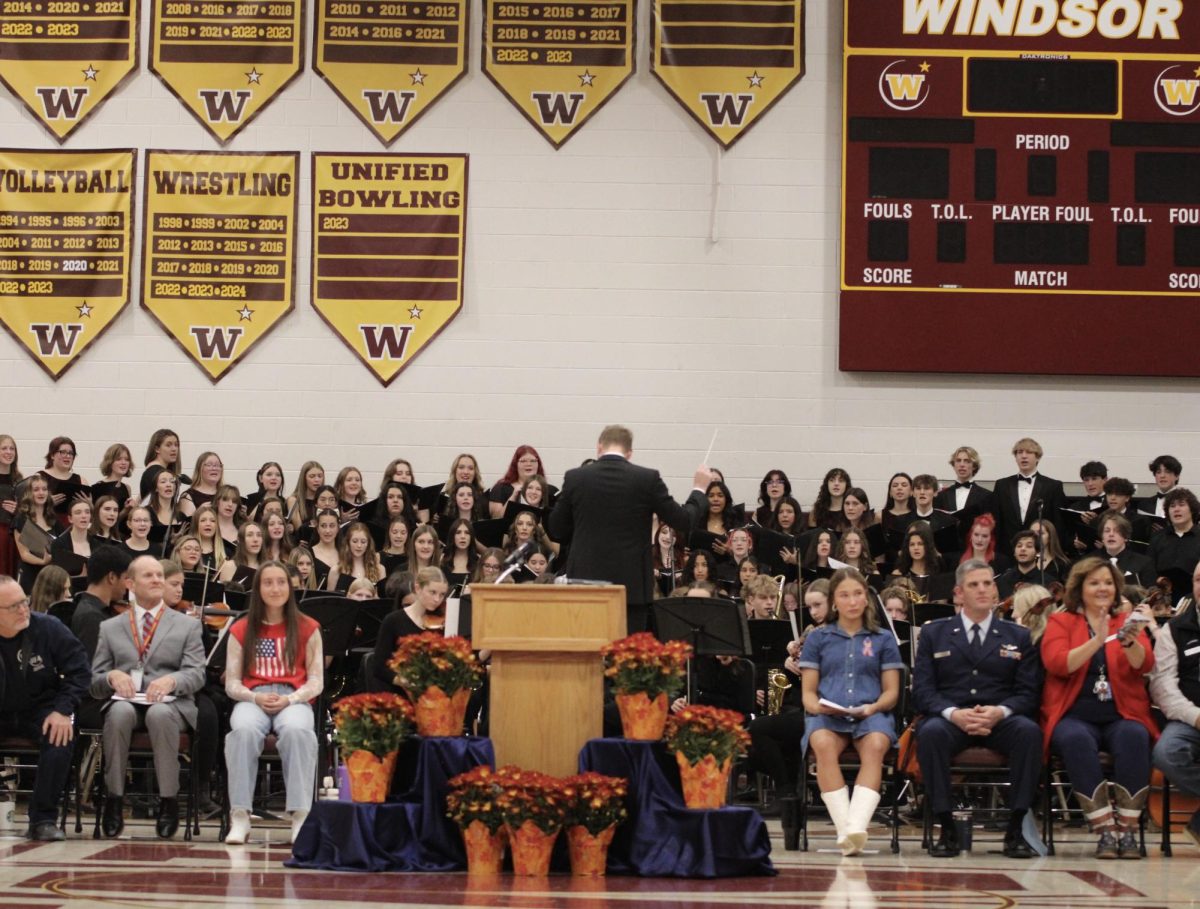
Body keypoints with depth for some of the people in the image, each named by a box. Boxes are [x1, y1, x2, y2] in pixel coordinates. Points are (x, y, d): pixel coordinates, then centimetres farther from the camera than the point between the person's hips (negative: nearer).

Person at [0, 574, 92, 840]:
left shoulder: (48, 629, -10)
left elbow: (78, 671, -6)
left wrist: (63, 710, -17)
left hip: (39, 711, 0)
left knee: (62, 735, -30)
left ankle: (43, 819, -20)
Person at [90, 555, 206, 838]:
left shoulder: (187, 626, 17)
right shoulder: (109, 628, 20)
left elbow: (196, 674, 4)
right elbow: (94, 682, 13)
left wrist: (171, 680, -19)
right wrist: (112, 677, -12)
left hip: (170, 702, -1)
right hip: (126, 700, 1)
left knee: (160, 714, -37)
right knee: (120, 712, -35)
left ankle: (168, 800, -28)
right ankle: (114, 799, -25)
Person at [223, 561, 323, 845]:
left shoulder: (306, 628, 12)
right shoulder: (242, 630, 14)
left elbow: (316, 681, 7)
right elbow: (232, 683, 9)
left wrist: (290, 699, -13)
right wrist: (256, 697, -12)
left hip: (294, 699, -1)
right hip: (252, 699, 1)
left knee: (296, 730, -38)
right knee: (244, 730, -36)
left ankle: (300, 816, -36)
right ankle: (240, 816, -34)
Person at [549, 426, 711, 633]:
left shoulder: (574, 478, -2)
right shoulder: (648, 478, -6)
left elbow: (557, 531, 7)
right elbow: (684, 521, 1)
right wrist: (699, 489, 18)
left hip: (586, 581, 1)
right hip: (631, 584, -1)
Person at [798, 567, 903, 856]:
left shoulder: (883, 639, 18)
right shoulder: (818, 638, 18)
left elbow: (891, 692, 13)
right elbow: (808, 692, 13)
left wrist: (873, 707, -9)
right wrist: (817, 706, -10)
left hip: (870, 715, 0)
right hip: (827, 715, 0)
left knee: (875, 745, -38)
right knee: (823, 744, -38)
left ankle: (857, 825, -53)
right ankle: (843, 828, -43)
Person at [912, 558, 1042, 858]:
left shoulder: (1018, 637, 16)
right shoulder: (934, 634, 14)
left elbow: (1028, 693, 6)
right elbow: (922, 690, 3)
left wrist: (1000, 712, -17)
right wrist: (953, 713, -18)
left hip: (1000, 721, 1)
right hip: (949, 718, -1)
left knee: (1029, 730, -33)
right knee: (931, 732, -36)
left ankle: (1015, 830, -26)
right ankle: (947, 830, -29)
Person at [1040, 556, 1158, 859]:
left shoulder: (1127, 623, 16)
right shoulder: (1060, 622, 11)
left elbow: (1144, 665, -3)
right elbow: (1057, 664, -9)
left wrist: (1129, 641, -24)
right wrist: (1097, 641, -21)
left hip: (1122, 716, 1)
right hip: (1075, 716, -1)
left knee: (1133, 737, -33)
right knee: (1076, 740, -35)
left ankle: (1128, 829, -28)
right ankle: (1105, 831, -33)